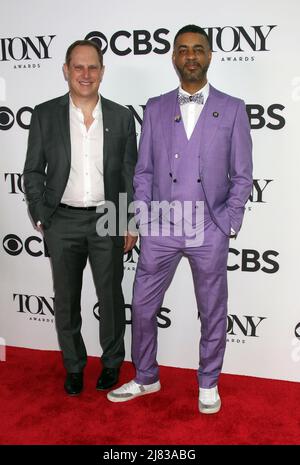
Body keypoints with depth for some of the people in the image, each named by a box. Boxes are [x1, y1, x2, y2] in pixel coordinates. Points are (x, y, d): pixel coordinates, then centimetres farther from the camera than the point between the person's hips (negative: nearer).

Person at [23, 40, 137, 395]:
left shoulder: (121, 117, 2)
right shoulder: (45, 115, 0)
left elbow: (131, 173, 4)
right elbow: (33, 172, 4)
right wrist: (40, 218, -2)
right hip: (62, 222, 0)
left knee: (111, 297, 10)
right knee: (66, 300, 11)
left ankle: (112, 362, 31)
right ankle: (74, 366, 30)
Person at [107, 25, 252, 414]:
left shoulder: (232, 109, 2)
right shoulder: (155, 108, 8)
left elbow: (242, 175, 2)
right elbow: (143, 171, 7)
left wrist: (228, 225, -5)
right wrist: (140, 220, -1)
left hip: (209, 232, -1)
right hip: (160, 229, 2)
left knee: (212, 313, 11)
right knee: (142, 307, 10)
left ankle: (208, 383, 32)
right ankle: (146, 378, 31)